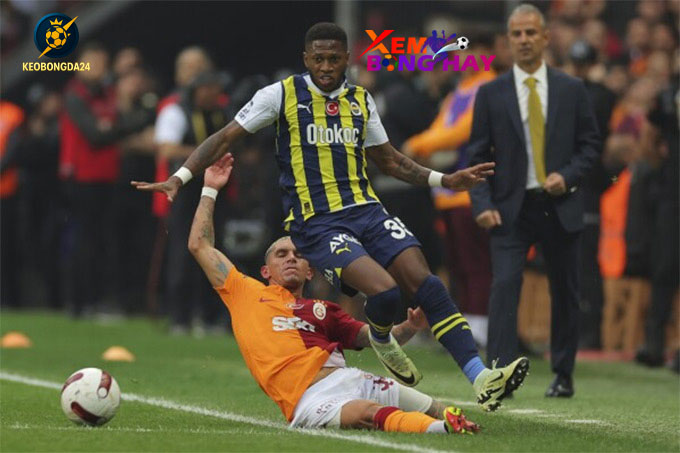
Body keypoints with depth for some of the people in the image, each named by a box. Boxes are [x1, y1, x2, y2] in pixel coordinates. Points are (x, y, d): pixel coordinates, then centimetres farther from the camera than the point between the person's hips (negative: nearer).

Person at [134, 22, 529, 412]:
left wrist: (445, 180, 17)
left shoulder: (361, 101, 14)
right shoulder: (282, 95, 1)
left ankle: (482, 381, -15)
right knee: (385, 291, -26)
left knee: (428, 286, -13)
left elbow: (389, 160, 26)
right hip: (317, 223, -5)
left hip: (367, 210, 5)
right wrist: (180, 178, -4)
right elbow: (226, 139, 5)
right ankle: (381, 340, 10)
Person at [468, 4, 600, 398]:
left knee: (566, 293, 9)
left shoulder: (572, 90, 5)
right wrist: (483, 204, -8)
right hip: (511, 209, -1)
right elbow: (478, 156, 4)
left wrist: (567, 176, -10)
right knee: (504, 288, -16)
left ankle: (564, 376, 23)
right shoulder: (491, 94, 4)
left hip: (561, 206, 1)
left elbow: (591, 145, 8)